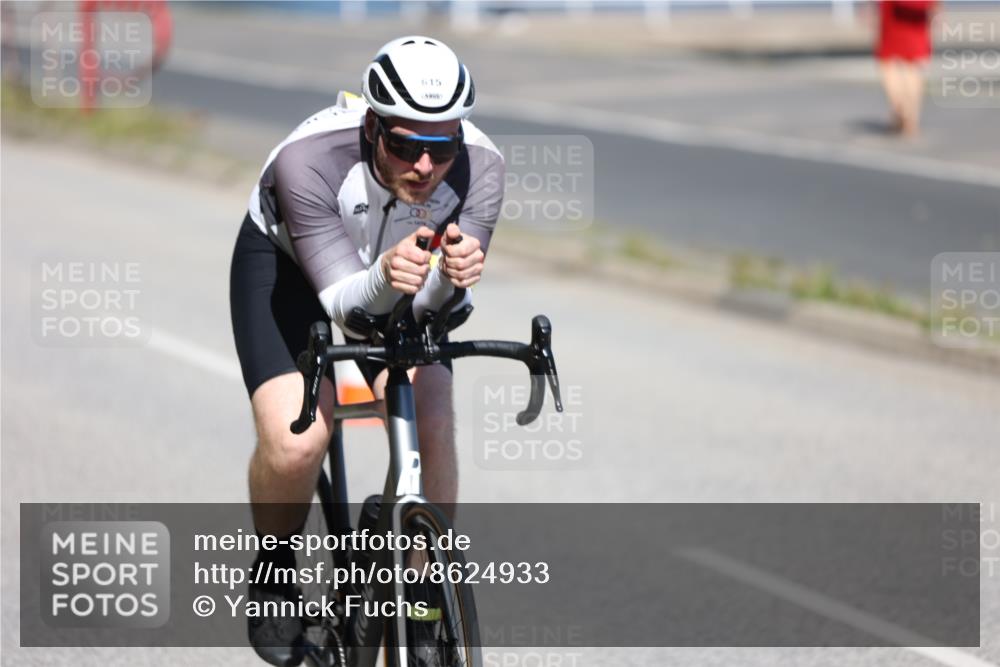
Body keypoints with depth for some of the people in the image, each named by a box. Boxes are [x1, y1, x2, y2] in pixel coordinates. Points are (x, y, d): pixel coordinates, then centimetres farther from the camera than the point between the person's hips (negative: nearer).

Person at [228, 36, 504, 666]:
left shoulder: (480, 167, -31)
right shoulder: (307, 160, -39)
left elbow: (431, 304, -33)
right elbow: (346, 304, -38)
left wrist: (449, 276, -56)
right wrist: (385, 275, -60)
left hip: (404, 278, 2)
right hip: (285, 261, -2)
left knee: (431, 423, -21)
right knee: (297, 442, -23)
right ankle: (275, 567, 9)